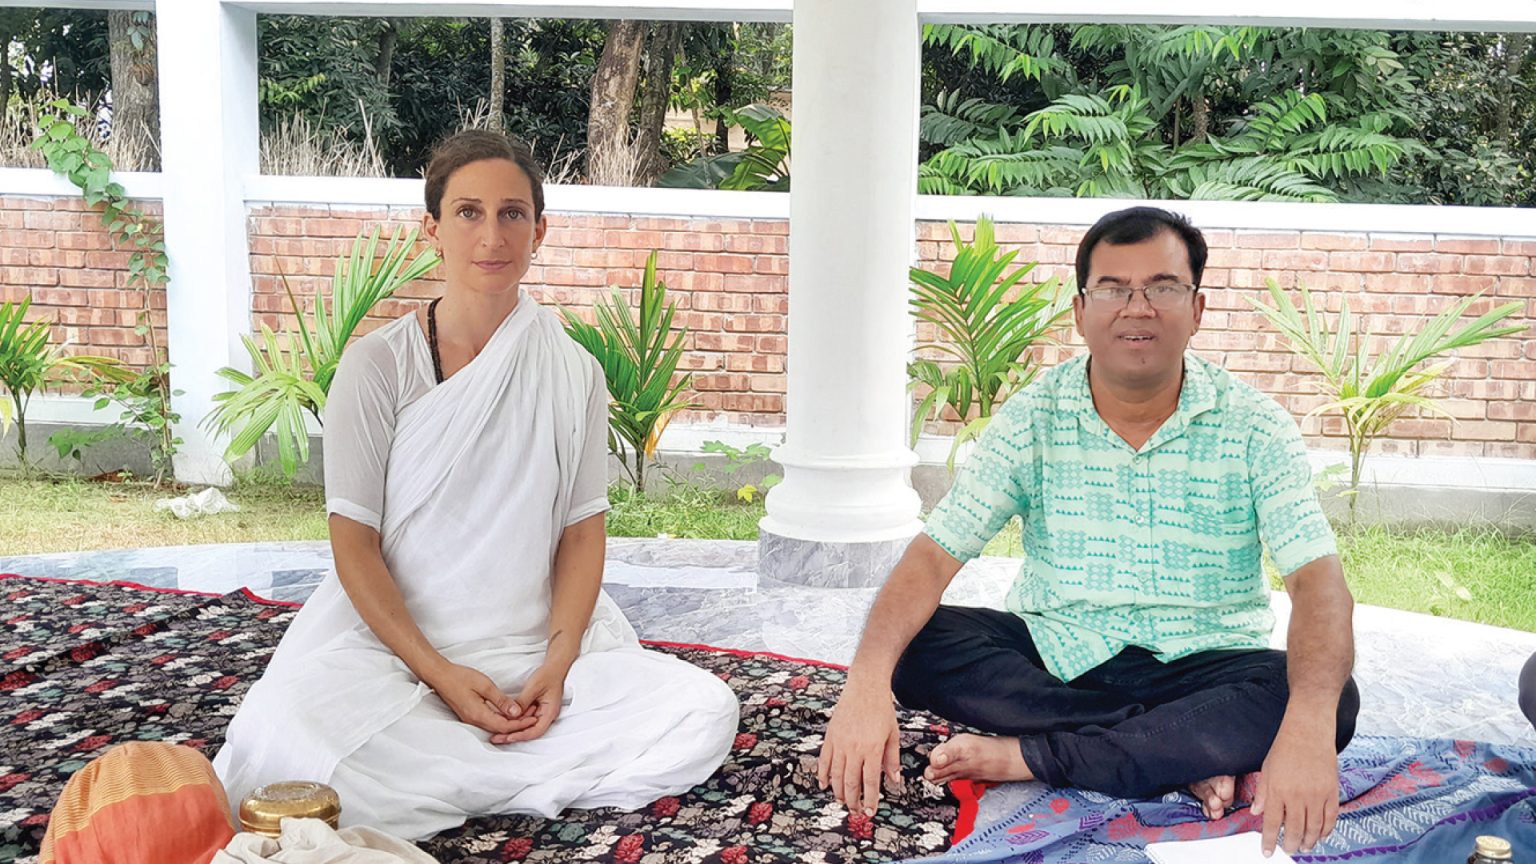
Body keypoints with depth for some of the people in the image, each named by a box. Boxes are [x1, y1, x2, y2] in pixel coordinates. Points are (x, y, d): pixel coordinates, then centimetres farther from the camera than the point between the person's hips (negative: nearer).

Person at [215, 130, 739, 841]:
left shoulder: (573, 372, 5)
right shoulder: (377, 366, -3)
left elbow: (583, 530, 3)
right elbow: (354, 542, -6)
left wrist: (558, 661, -13)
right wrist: (440, 674, -16)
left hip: (537, 645, 3)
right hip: (393, 643, -3)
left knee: (706, 711, -20)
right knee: (292, 732, -34)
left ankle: (428, 778, -12)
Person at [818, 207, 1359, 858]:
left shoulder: (1253, 427, -9)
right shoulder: (1034, 418, -6)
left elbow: (1318, 580, -19)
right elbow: (934, 554, -13)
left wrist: (1308, 726, -40)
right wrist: (866, 682, -32)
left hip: (1200, 666, 0)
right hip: (1054, 655, 1)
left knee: (1333, 705, -29)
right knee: (915, 646, -24)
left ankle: (1029, 756, -25)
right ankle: (1183, 757, -21)